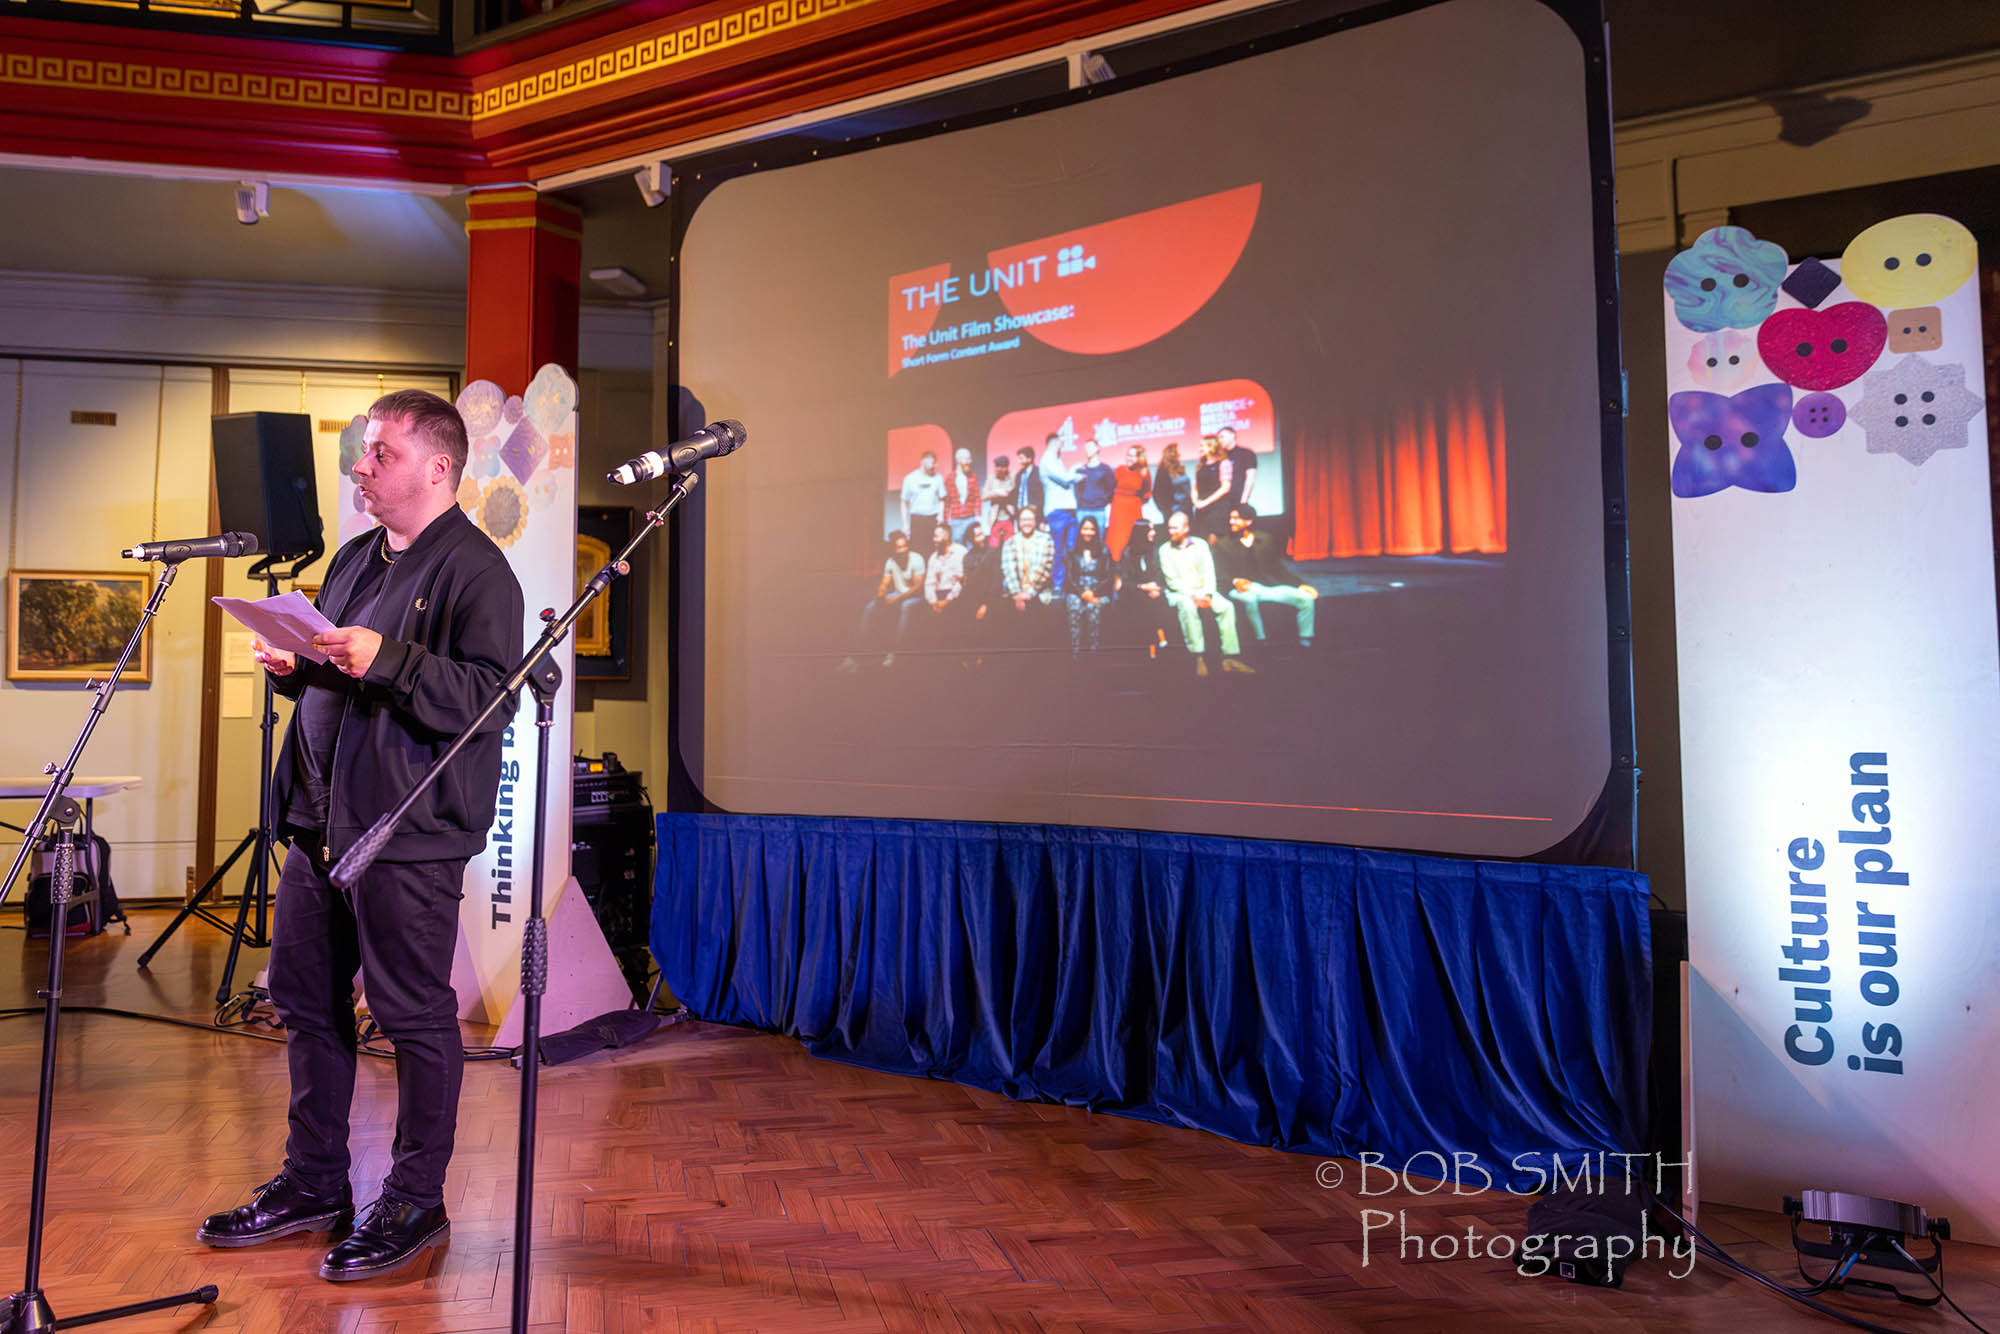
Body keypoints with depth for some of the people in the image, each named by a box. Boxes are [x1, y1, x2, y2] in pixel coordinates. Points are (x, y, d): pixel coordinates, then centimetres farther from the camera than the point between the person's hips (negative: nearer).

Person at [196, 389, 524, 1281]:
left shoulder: (475, 571, -9)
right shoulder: (354, 560, 18)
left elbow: (489, 697, -20)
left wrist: (386, 658, -27)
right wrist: (287, 663, 5)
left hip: (411, 835, -9)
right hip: (320, 822, 9)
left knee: (415, 1017, 0)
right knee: (307, 1003, 16)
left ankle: (415, 1201, 15)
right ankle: (313, 1184, 32)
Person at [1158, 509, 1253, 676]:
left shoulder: (1200, 545, 11)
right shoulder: (1165, 550, 5)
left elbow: (1209, 573, 4)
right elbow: (1172, 581, -3)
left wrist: (1207, 595, -14)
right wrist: (1192, 596, -15)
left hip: (1202, 590, 3)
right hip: (1178, 593, -3)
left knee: (1226, 606, -25)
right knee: (1187, 606, -38)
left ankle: (1230, 656, -29)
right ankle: (1198, 658, -42)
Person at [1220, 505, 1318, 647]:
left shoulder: (1266, 540, 13)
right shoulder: (1224, 546, 6)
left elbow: (1279, 568, 15)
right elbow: (1223, 575, -2)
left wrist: (1300, 584, 4)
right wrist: (1235, 582, -25)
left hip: (1269, 586, 3)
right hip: (1243, 589, -3)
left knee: (1306, 598, -15)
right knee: (1249, 599, -40)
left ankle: (1305, 641, -2)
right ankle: (1260, 641, -25)